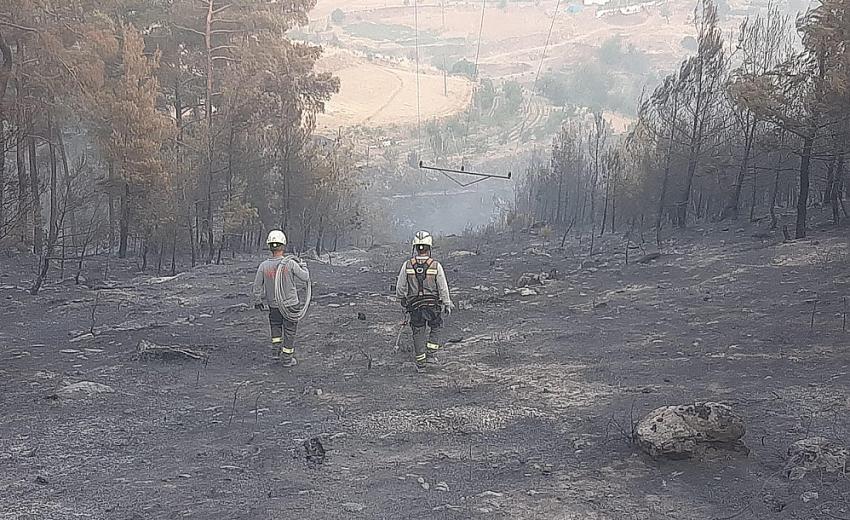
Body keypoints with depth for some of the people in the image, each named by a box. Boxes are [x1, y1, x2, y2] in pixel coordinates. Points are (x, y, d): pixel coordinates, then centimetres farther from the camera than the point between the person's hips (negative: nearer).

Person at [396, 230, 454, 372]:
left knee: (418, 332, 12)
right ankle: (430, 353, 15)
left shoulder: (407, 265, -8)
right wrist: (447, 304, 6)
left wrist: (403, 299, 19)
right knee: (436, 327, 23)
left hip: (415, 306, 1)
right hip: (433, 305, -1)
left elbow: (400, 287, -1)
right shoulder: (436, 265, -12)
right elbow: (443, 288, -7)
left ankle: (420, 364, 14)